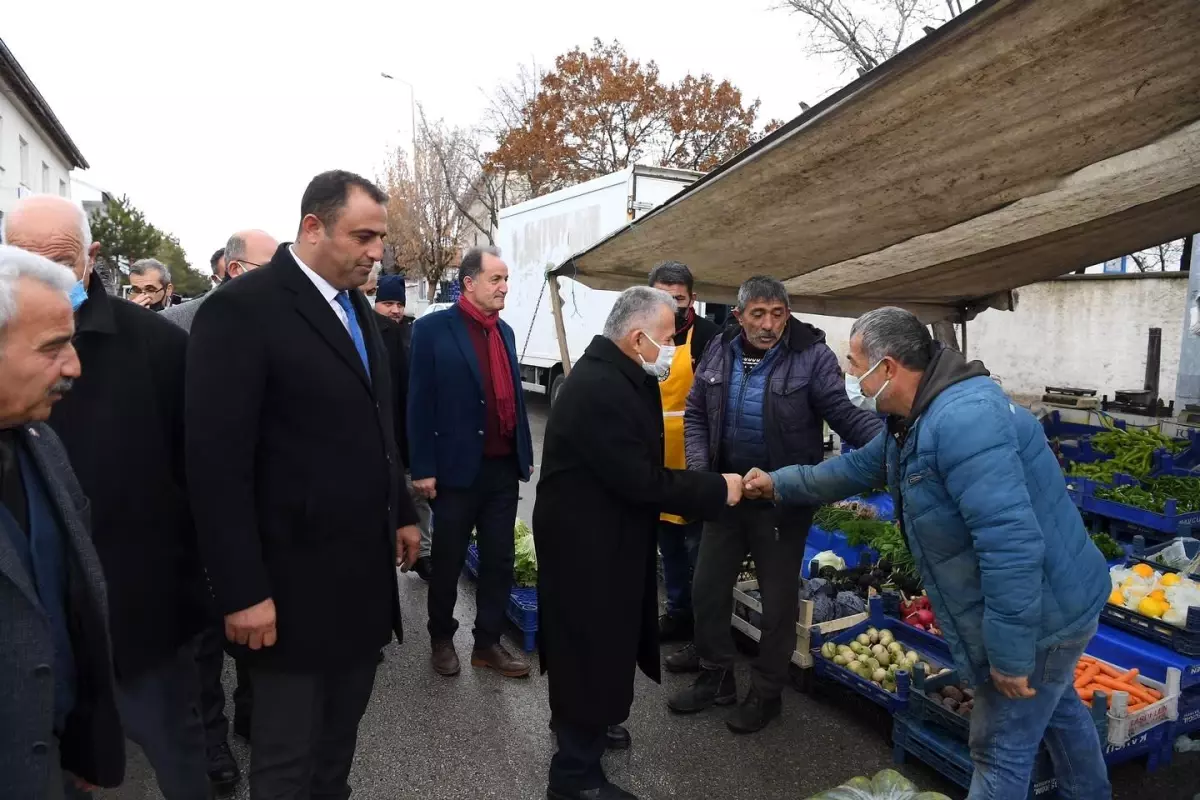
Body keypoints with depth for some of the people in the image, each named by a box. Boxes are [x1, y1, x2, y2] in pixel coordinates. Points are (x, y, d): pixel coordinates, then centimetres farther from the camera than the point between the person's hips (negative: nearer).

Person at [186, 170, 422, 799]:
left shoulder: (355, 307, 10)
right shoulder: (242, 307, -16)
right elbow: (216, 459, -19)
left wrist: (402, 512, 17)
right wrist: (242, 590, -19)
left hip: (364, 564, 7)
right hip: (295, 577, -7)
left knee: (341, 735, 21)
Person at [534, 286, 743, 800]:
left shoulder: (616, 377, 5)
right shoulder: (599, 389, -28)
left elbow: (636, 465, 9)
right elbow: (641, 481, -28)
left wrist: (705, 486, 0)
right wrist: (717, 490, -19)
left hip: (602, 535, 10)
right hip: (586, 541, -10)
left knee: (603, 641, 25)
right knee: (591, 647, 3)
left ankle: (584, 727, 46)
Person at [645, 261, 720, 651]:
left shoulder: (708, 336, -8)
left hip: (693, 462, -6)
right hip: (656, 460, 6)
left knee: (697, 547, 0)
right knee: (668, 543, 16)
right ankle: (678, 612, 31)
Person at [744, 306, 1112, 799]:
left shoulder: (963, 419, -33)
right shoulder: (915, 418, 3)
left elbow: (1011, 543, -36)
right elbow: (857, 468, 17)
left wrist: (1009, 654, -30)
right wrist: (779, 484, 19)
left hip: (1036, 612, -10)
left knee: (1001, 747, 5)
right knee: (1055, 707, 31)